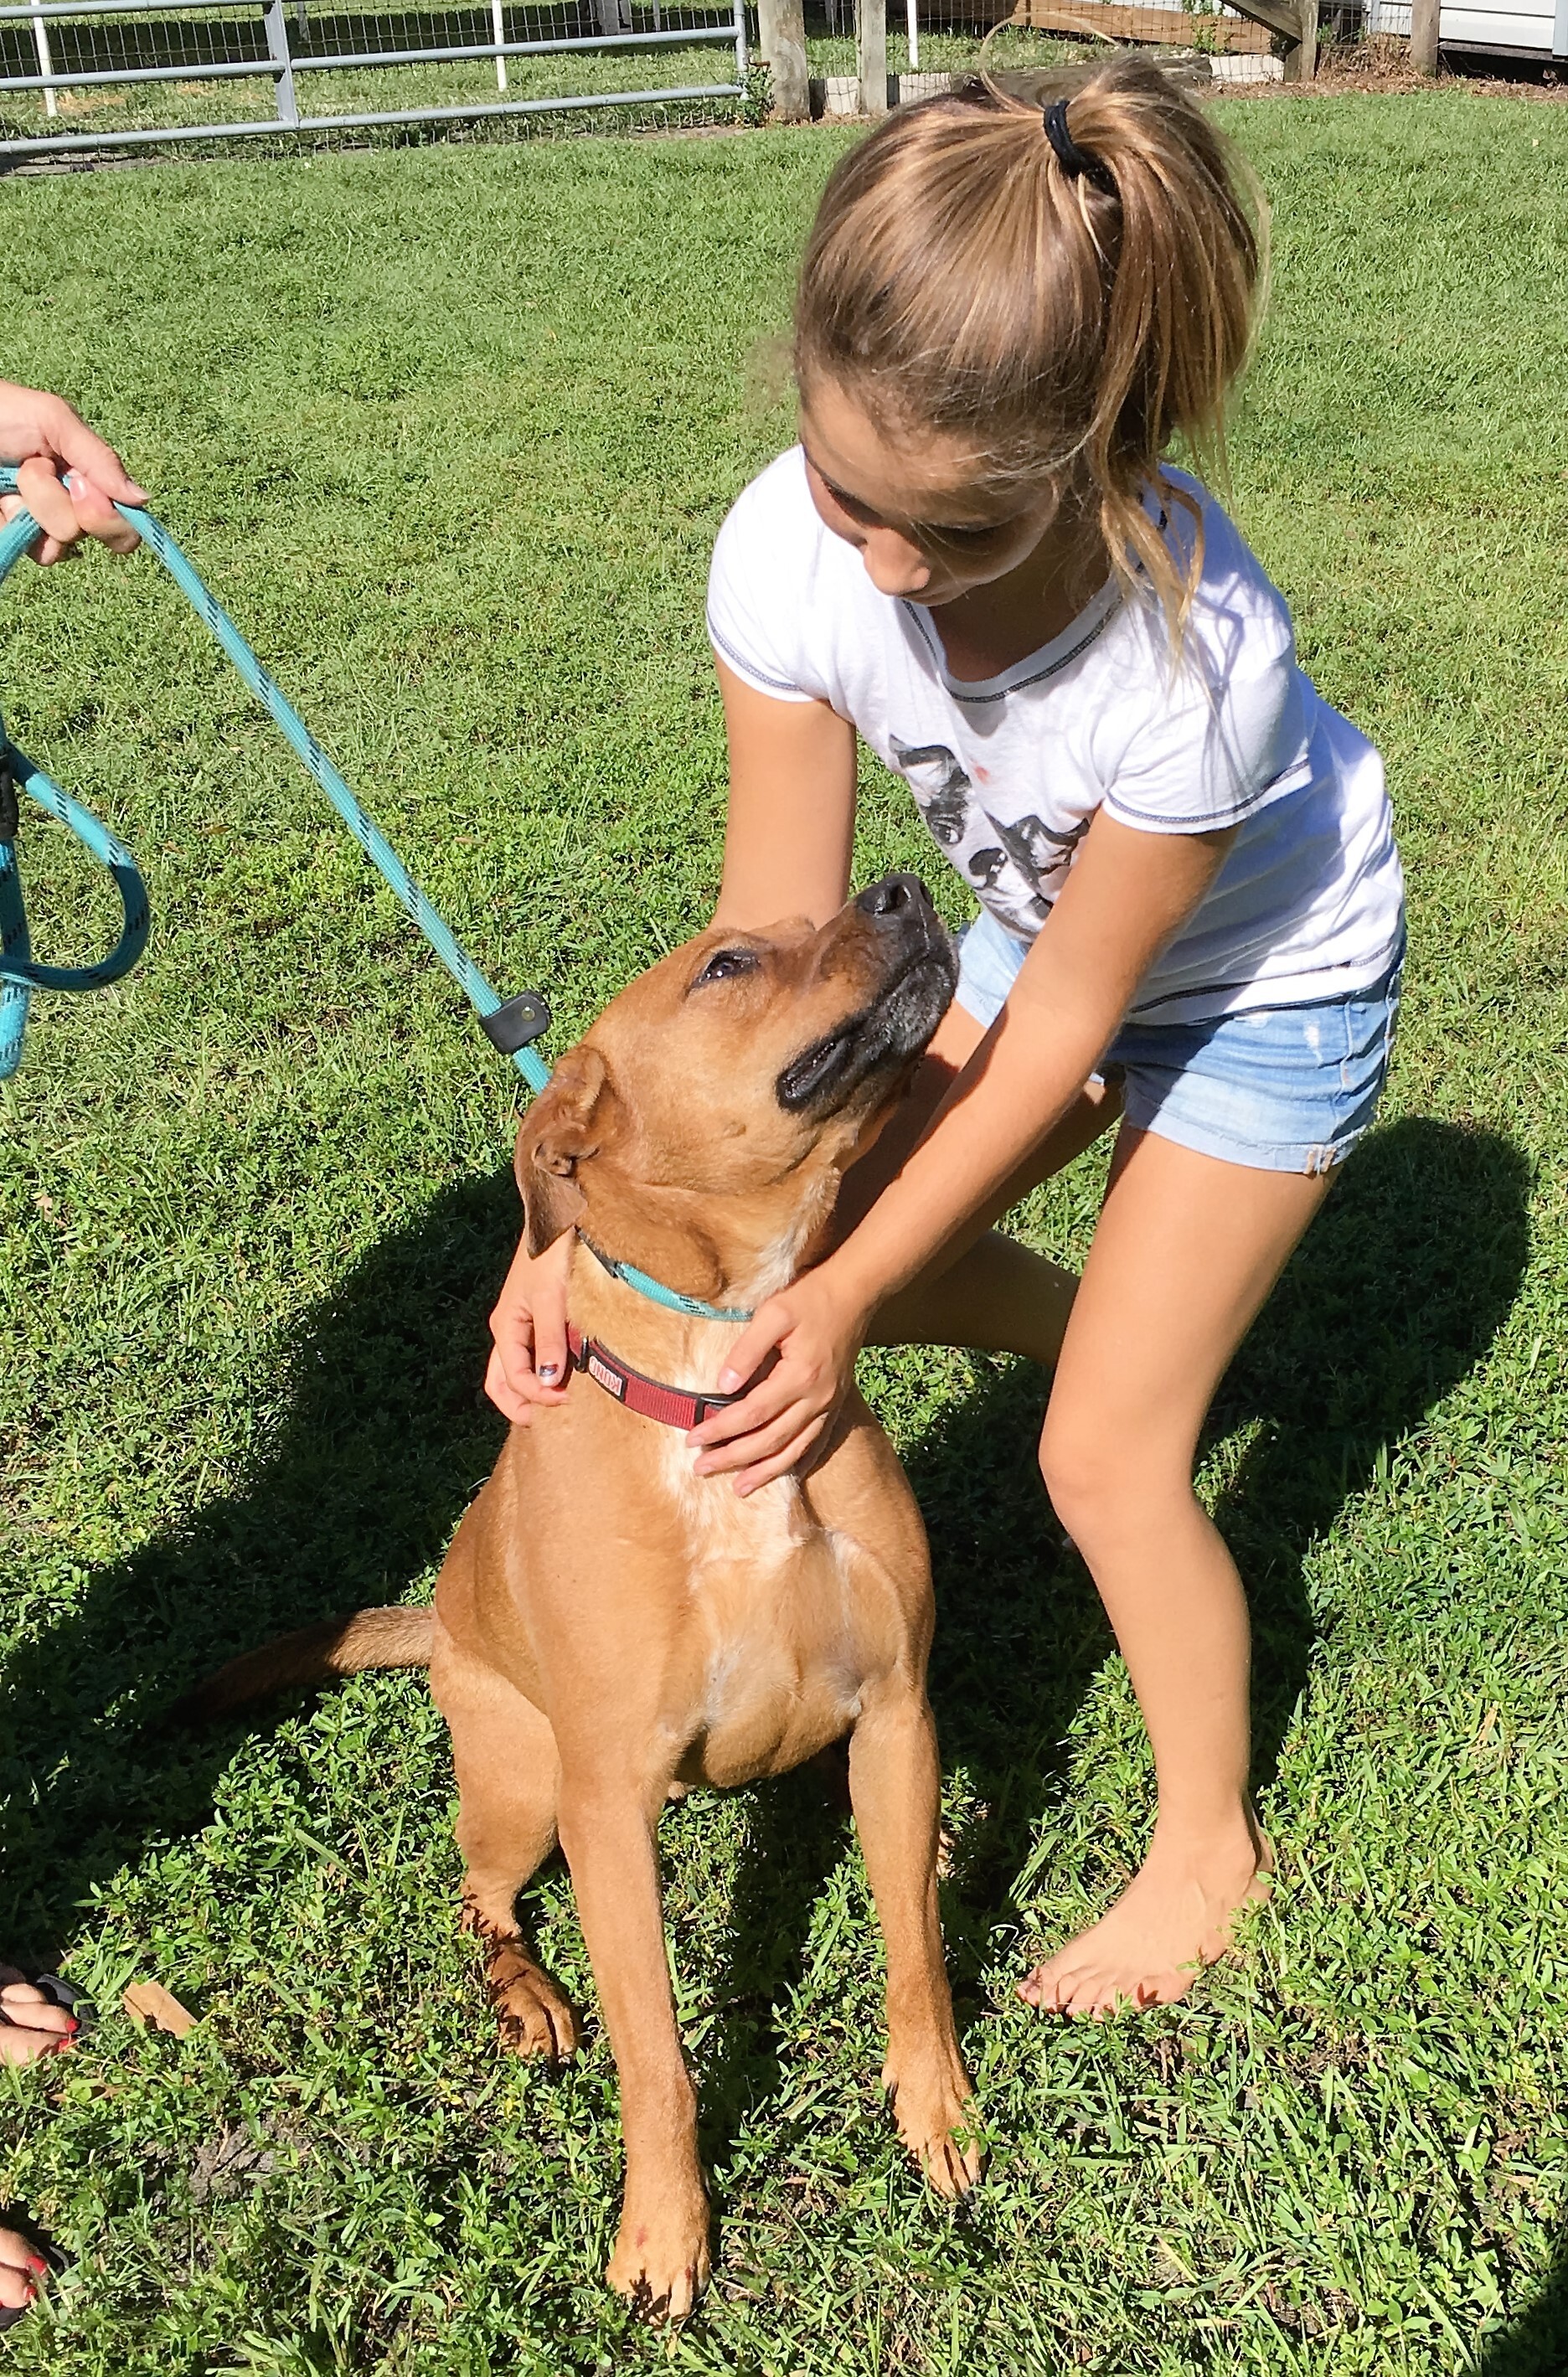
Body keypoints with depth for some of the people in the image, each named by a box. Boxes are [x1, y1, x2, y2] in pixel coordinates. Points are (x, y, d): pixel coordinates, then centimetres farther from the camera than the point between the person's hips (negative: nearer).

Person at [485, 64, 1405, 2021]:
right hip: (1049, 921, 6)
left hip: (1266, 978, -5)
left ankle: (1210, 1843, 23)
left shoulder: (1196, 650, -41)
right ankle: (1143, 1326, 37)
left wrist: (843, 1297, -27)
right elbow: (772, 945, -21)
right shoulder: (792, 549, -29)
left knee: (1103, 1461, -5)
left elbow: (1063, 1028, -28)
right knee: (832, 1244, 6)